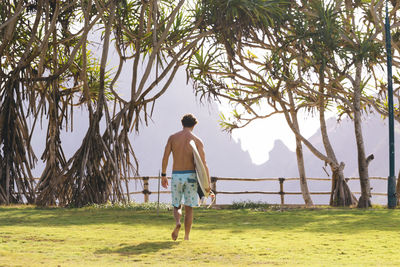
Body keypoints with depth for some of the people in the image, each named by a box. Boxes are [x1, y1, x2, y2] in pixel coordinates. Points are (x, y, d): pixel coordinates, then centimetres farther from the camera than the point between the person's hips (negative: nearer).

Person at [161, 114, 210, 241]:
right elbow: (203, 163, -7)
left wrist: (163, 175, 6)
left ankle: (177, 223, -18)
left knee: (177, 207, 14)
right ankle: (186, 237, 8)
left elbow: (165, 157, -3)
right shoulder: (197, 141, -2)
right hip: (190, 176, -1)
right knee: (189, 208, 11)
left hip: (176, 176, 1)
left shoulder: (172, 137, 3)